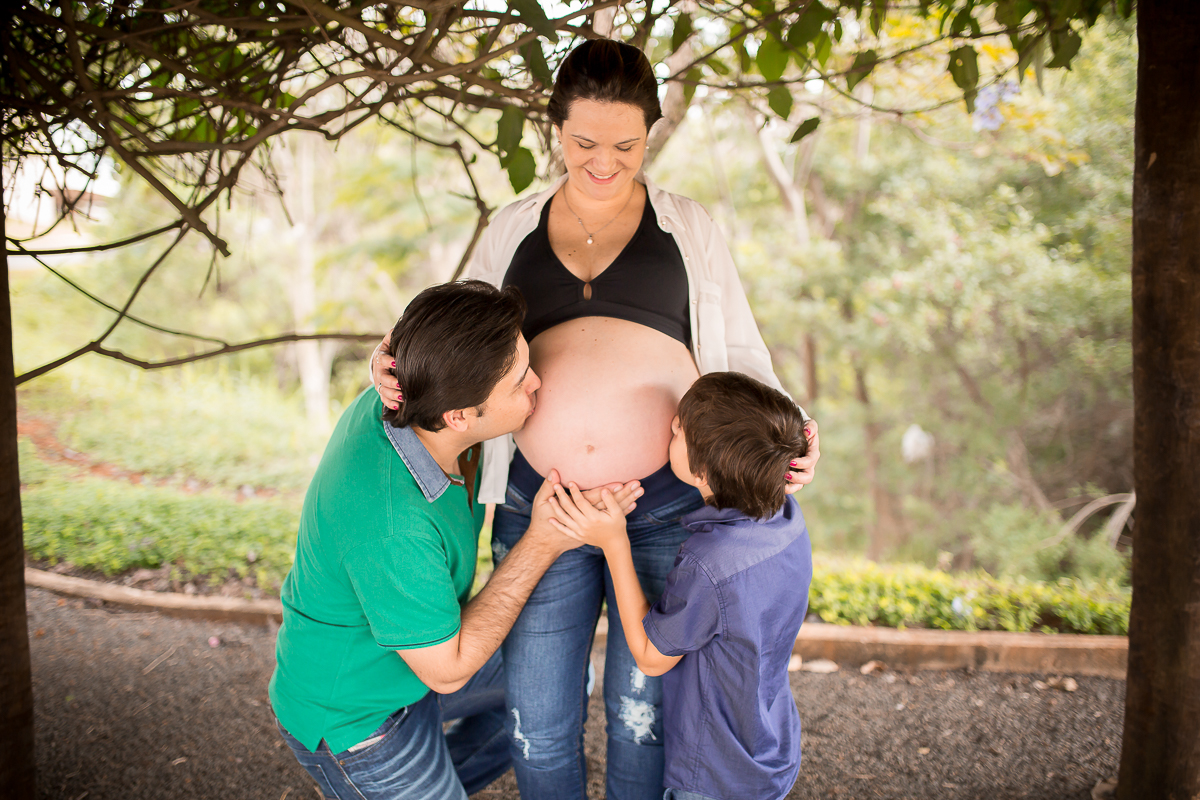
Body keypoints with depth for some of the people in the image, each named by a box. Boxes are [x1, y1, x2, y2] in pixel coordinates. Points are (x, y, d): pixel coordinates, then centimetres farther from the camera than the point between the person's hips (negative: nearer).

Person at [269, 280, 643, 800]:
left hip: (407, 645, 8)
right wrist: (543, 543, -26)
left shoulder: (390, 401, -18)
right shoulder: (391, 523, -41)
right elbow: (447, 670, -25)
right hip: (351, 718, -8)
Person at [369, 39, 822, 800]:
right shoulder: (512, 233, 10)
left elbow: (737, 354, 6)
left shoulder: (688, 230, 5)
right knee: (538, 719, 9)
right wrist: (399, 370, -11)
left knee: (643, 710, 10)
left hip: (665, 504, -1)